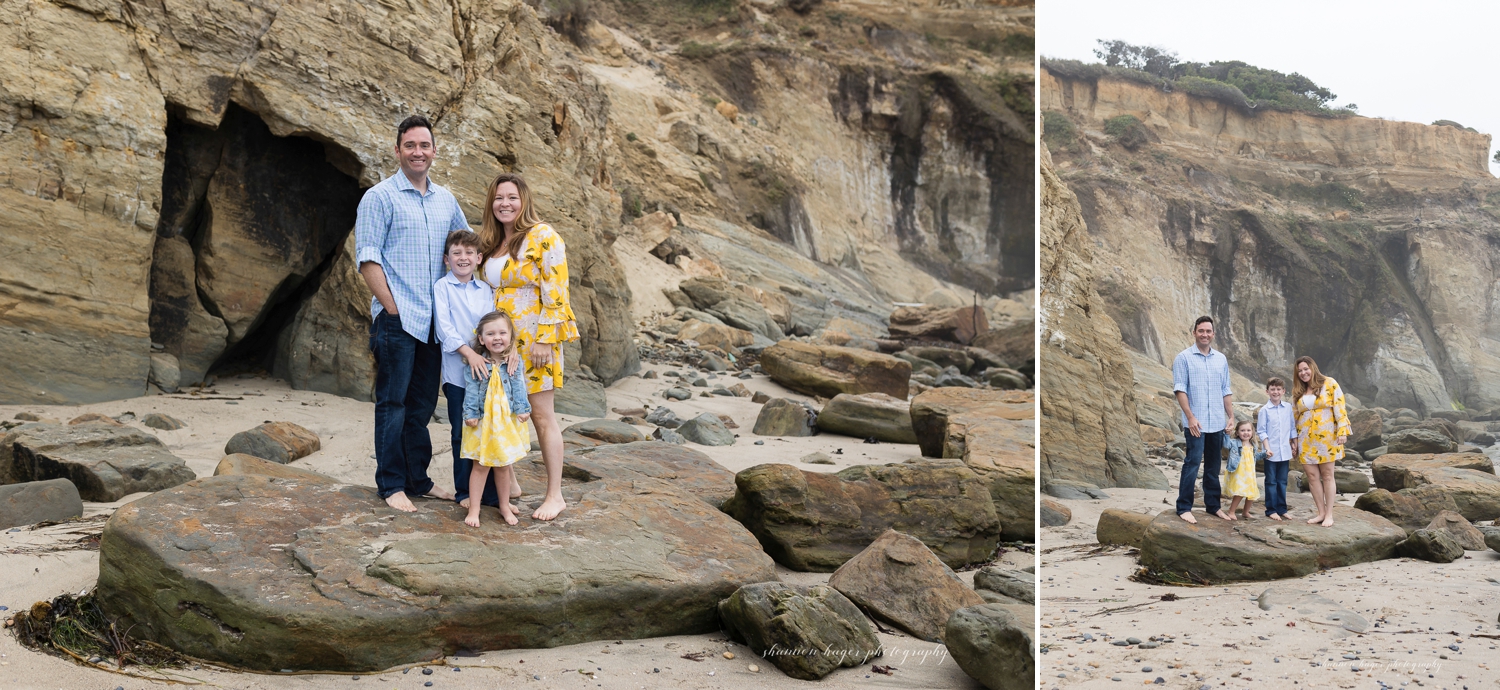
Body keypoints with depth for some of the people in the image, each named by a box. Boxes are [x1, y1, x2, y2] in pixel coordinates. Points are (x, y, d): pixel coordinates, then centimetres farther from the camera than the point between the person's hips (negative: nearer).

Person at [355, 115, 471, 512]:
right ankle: (391, 485, 6)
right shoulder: (380, 197, -3)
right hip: (396, 319, -6)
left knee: (422, 404, 11)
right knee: (393, 403, -1)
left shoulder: (445, 200, 14)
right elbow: (367, 258, -8)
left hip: (434, 320, 6)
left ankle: (418, 480, 20)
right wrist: (392, 307, -13)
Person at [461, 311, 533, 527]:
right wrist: (471, 414, -13)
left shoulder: (514, 364, -1)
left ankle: (504, 506, 27)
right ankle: (474, 509, 11)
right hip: (483, 422, -2)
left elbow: (519, 388, 1)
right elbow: (471, 392, -8)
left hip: (507, 422, 2)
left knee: (503, 466, 14)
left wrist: (522, 409, -7)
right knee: (480, 466, 3)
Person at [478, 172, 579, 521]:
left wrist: (545, 339, -18)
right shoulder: (490, 243, 13)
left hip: (534, 341, -6)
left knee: (541, 416, -3)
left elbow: (556, 292, -13)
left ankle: (555, 495, 4)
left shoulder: (543, 237, -9)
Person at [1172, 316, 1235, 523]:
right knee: (1192, 463, -8)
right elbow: (1180, 389, -8)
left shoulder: (1221, 359, 12)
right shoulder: (1184, 358, -3)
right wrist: (1190, 417, -15)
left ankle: (1213, 505, 20)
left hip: (1217, 423, 5)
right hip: (1196, 423, -5)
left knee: (1213, 466, 11)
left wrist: (1231, 416, 9)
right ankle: (1184, 507, -4)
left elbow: (1226, 391, 16)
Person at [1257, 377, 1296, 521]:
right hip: (1271, 452, -3)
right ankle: (1271, 510, 9)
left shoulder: (1289, 408, 4)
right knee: (1271, 482, 4)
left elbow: (1292, 428, 11)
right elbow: (1262, 432, -5)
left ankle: (1281, 509, 17)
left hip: (1285, 452, 3)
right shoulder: (1264, 410, -5)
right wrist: (1267, 448, -12)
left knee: (1282, 482, 10)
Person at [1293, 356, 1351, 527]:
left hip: (1327, 436, -4)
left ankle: (1329, 514, 3)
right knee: (1312, 475, 1)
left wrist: (1342, 431, -15)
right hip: (1307, 439, 5)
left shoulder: (1329, 384, -2)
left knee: (1327, 475, -1)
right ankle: (1321, 512, 8)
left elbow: (1339, 408, -7)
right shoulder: (1299, 391, 13)